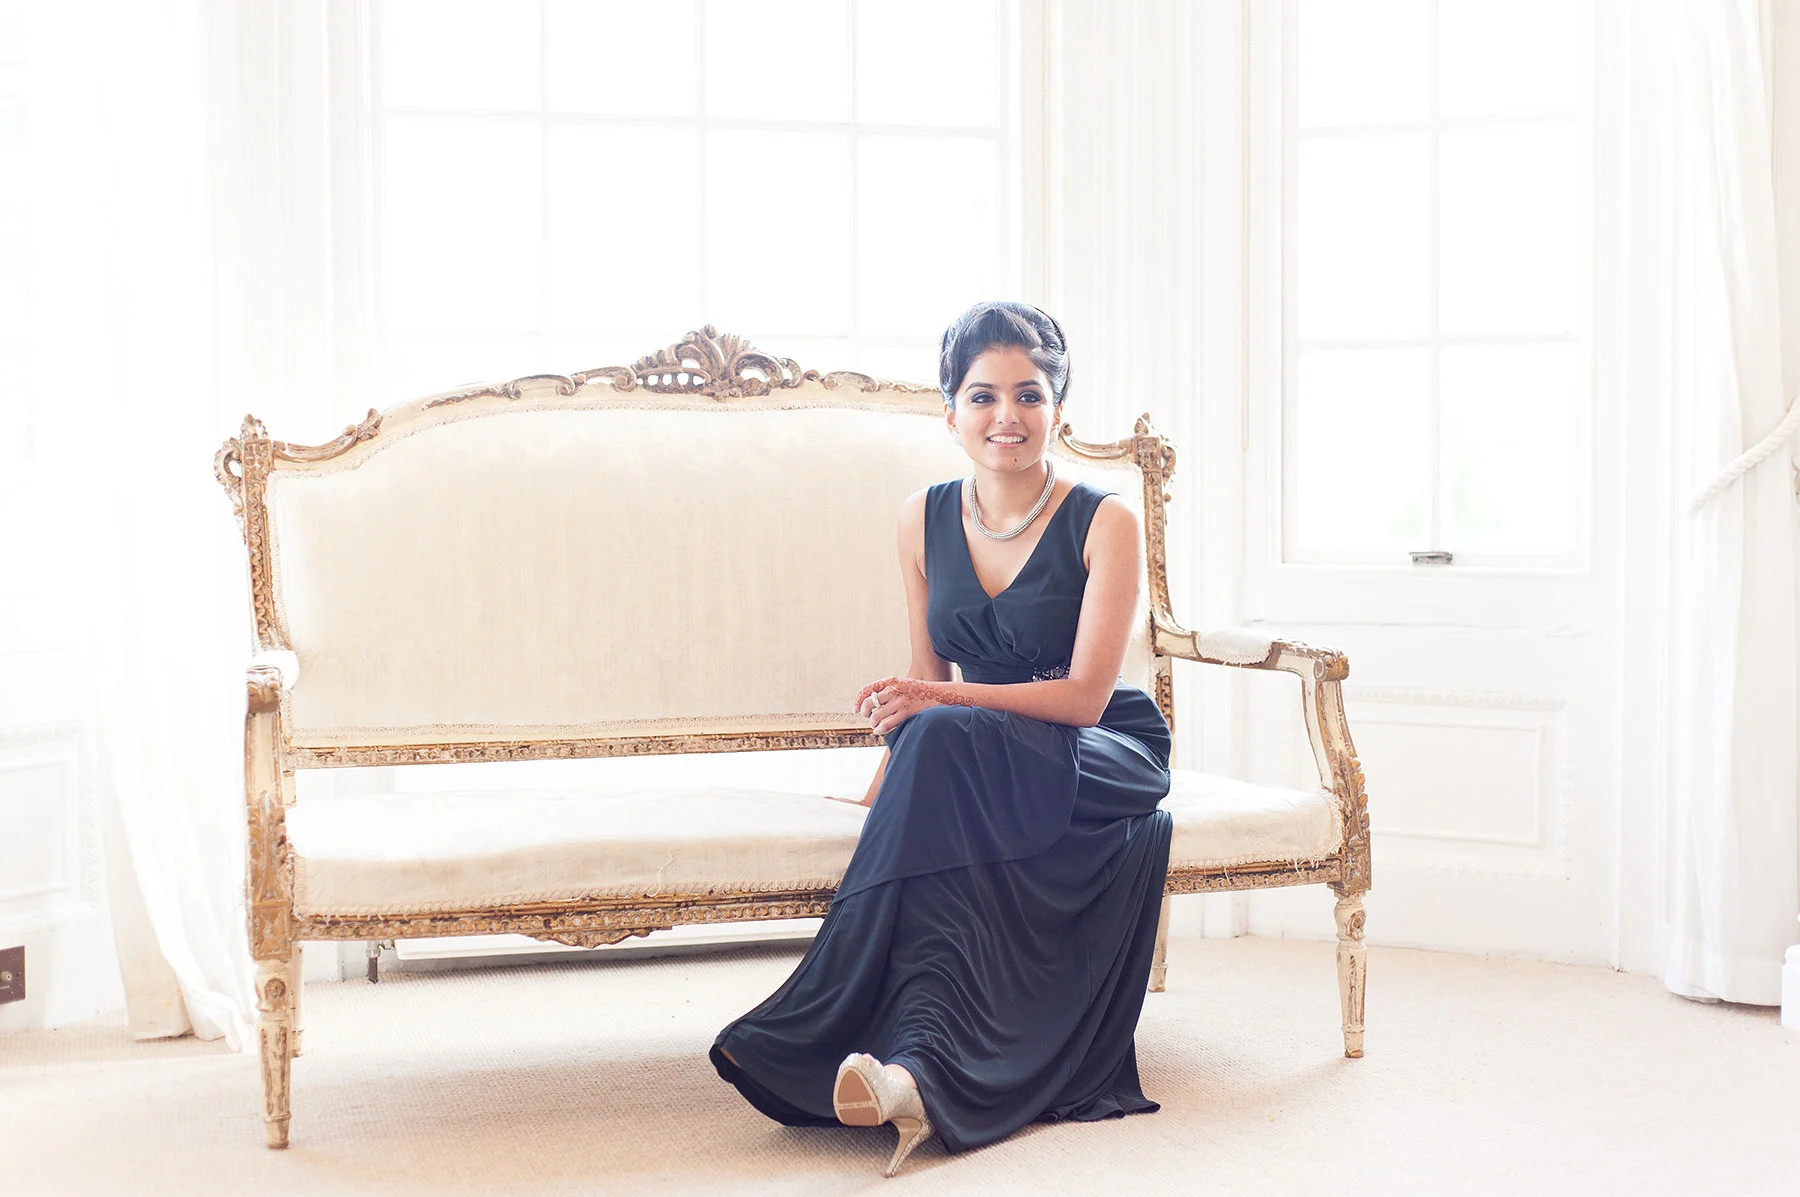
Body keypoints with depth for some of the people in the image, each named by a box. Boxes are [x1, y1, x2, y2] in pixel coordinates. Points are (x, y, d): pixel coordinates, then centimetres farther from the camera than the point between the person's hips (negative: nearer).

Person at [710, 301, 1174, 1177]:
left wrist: (936, 701, -25)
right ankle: (922, 1076, -43)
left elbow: (1085, 695, -15)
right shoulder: (924, 519, 5)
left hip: (1107, 757, -3)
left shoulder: (1104, 523, -9)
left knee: (948, 743, -35)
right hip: (981, 764, 4)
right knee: (933, 742, -35)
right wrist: (890, 775, -3)